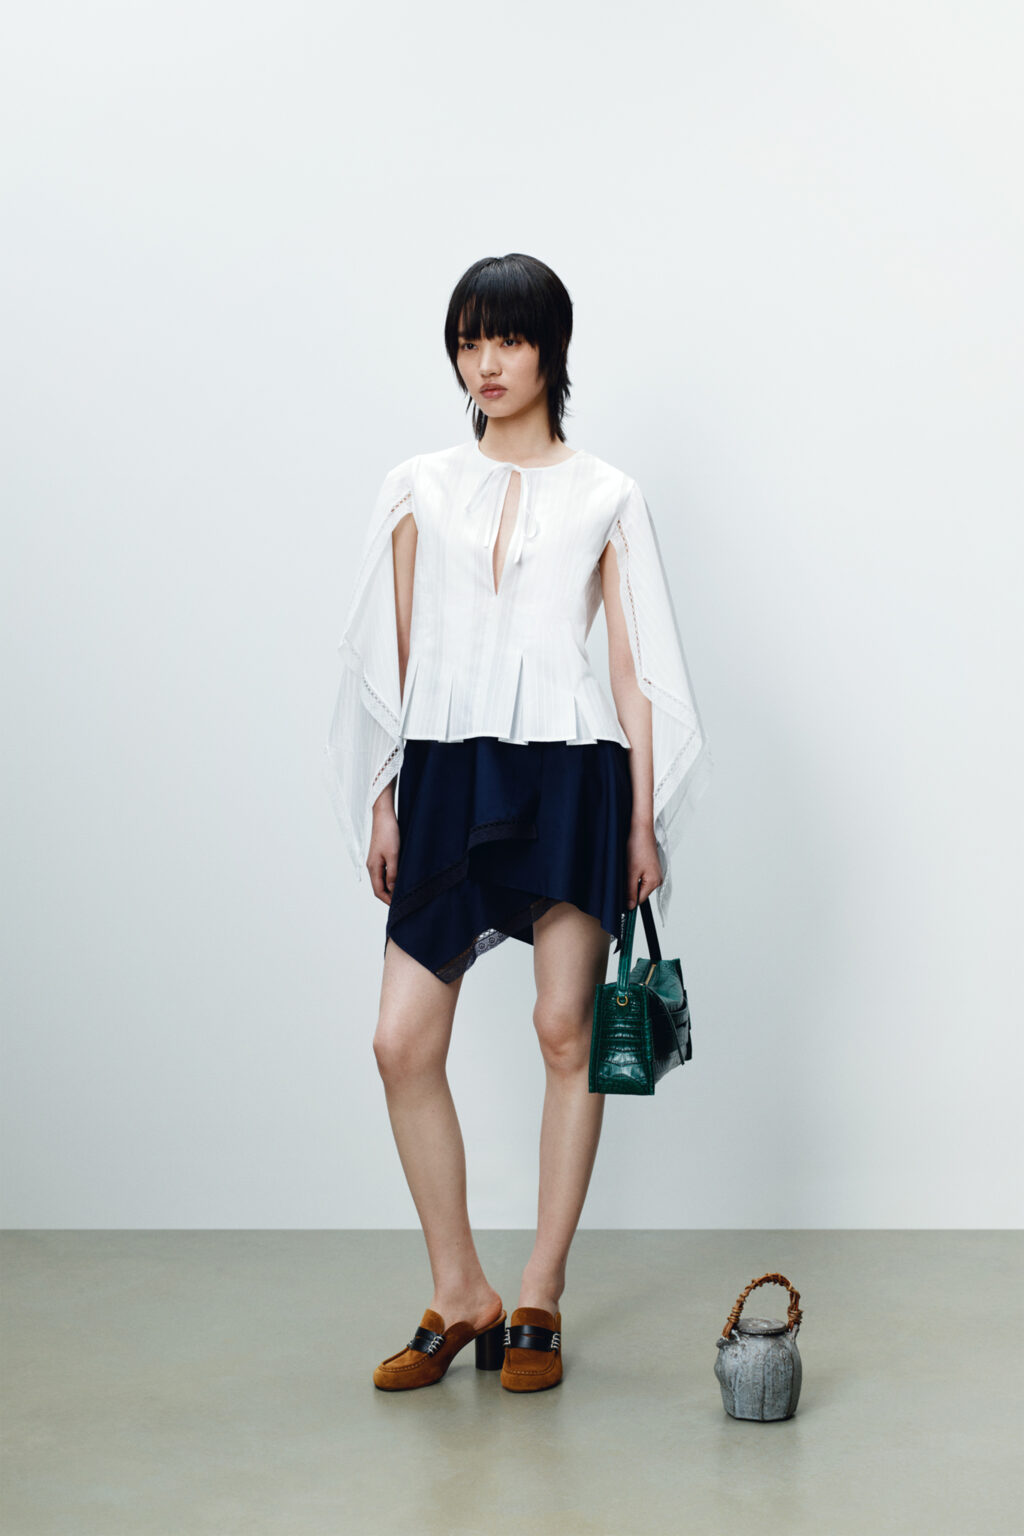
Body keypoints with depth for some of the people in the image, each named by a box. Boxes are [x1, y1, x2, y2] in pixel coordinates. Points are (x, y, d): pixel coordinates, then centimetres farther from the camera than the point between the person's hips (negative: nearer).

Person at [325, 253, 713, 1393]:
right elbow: (394, 656, 11)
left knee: (564, 1031, -1)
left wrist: (644, 820, 0)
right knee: (403, 1040, -4)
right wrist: (381, 805, 6)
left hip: (569, 773, -2)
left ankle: (539, 1301, 12)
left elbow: (633, 666, 5)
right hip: (448, 774, 2)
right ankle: (458, 1297, 11)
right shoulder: (419, 489, 12)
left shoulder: (604, 498, 7)